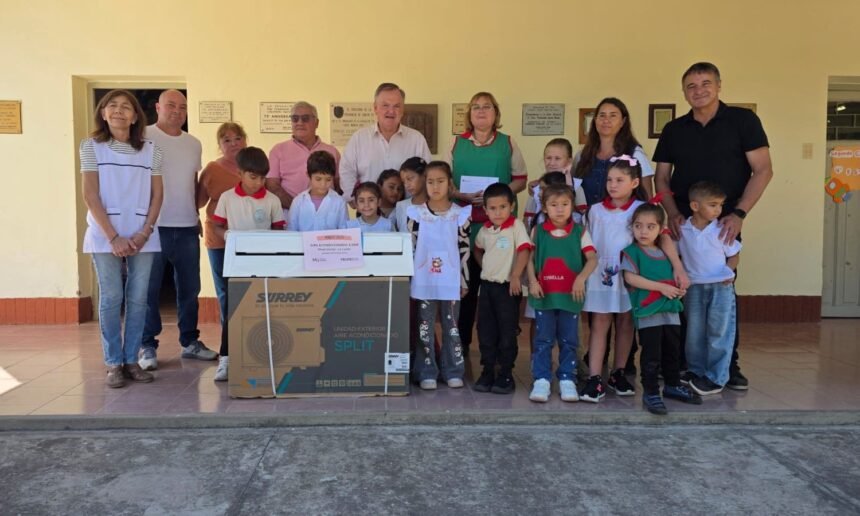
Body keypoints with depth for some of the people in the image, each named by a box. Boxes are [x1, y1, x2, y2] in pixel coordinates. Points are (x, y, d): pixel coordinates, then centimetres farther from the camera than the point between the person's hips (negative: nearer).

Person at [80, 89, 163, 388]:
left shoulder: (150, 150, 7)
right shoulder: (91, 146, 2)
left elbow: (157, 194, 6)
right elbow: (90, 196, -3)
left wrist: (145, 232, -6)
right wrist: (113, 237, -11)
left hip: (142, 236, 2)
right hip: (105, 235, -2)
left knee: (138, 299, 4)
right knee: (111, 299, 2)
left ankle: (131, 360, 15)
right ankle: (114, 364, 11)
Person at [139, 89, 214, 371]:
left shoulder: (194, 144, 14)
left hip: (187, 227, 5)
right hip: (154, 226, -5)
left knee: (189, 287, 10)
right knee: (149, 289, 1)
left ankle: (190, 342, 22)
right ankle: (147, 346, 11)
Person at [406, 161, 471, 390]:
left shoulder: (460, 215, -1)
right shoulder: (416, 214, -2)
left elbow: (464, 249, 2)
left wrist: (464, 280, 2)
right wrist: (407, 278, 0)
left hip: (450, 281, 0)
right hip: (423, 282, 0)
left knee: (451, 326, 9)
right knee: (425, 327, 5)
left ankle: (453, 371, 20)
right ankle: (427, 373, 15)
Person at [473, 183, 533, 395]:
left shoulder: (516, 226, -9)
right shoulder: (485, 230, 8)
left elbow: (524, 251, -18)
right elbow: (477, 249, 26)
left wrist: (515, 276, -24)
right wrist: (485, 266, 13)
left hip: (507, 286, -5)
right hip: (487, 285, 5)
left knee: (507, 332, 1)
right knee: (486, 331, 8)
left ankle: (506, 375, 11)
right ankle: (487, 372, 18)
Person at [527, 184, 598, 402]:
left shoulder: (580, 232, 1)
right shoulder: (537, 231, 3)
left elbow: (592, 259, -6)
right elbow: (529, 258, 4)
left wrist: (581, 278, -21)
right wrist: (532, 281, -10)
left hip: (570, 295, 0)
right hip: (544, 294, 0)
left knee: (569, 340, 8)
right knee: (543, 340, 4)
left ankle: (567, 380, 18)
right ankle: (541, 380, 9)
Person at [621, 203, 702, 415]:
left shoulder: (665, 253, 14)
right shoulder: (632, 251, -6)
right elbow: (630, 277, -16)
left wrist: (679, 289, 1)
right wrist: (661, 287, -17)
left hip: (670, 310, 7)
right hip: (647, 311, -7)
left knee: (672, 351, 17)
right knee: (652, 354, -4)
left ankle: (673, 385, 35)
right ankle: (650, 393, 6)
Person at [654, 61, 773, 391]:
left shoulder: (743, 120, 0)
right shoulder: (674, 130, 8)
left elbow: (763, 170, -4)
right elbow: (661, 178, 10)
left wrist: (739, 213, -14)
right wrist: (673, 213, -6)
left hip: (725, 222, -2)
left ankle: (729, 365, 13)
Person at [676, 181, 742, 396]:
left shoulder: (722, 231, -7)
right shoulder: (682, 230, -3)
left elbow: (734, 255, 3)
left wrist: (727, 272, -12)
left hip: (721, 287, -2)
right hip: (694, 288, 2)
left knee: (718, 333, 1)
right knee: (694, 333, 11)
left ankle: (716, 378, 9)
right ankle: (695, 372, 27)